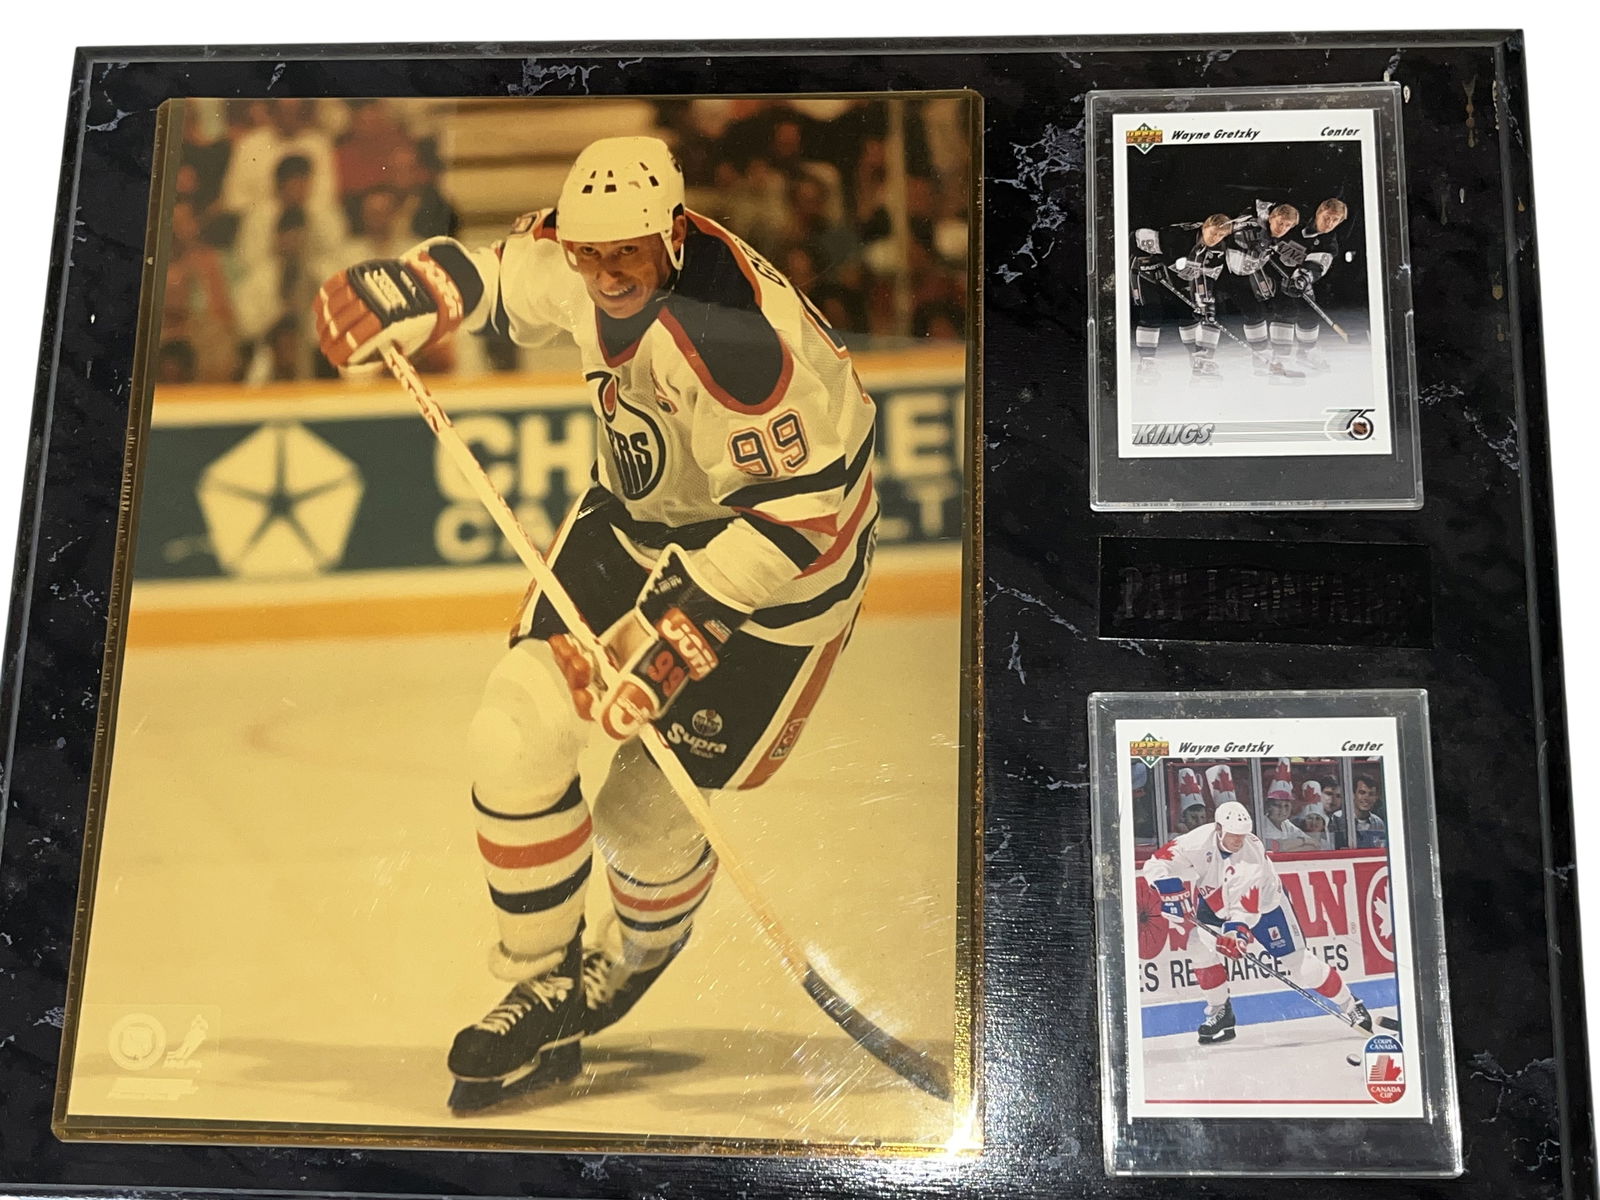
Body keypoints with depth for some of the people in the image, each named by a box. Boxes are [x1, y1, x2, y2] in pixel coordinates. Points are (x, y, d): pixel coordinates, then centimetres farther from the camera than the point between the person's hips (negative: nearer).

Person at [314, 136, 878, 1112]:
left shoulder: (735, 340, -35)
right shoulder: (582, 259, -11)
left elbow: (793, 508, -31)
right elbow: (505, 271, 12)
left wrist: (679, 630, -33)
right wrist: (399, 296, -5)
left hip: (783, 553, -7)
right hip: (642, 511, 7)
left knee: (644, 815, -4)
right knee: (518, 731, -7)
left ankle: (648, 948, 35)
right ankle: (546, 994, 10)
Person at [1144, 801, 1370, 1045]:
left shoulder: (1253, 854, -34)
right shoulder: (1200, 840, -29)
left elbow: (1246, 907, -35)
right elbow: (1156, 864, -29)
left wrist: (1237, 931, -51)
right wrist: (1172, 892, -43)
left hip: (1261, 902, -3)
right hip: (1215, 901, 3)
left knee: (1296, 961, -6)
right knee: (1200, 946, -17)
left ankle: (1350, 1004, 11)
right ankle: (1220, 1013, 0)